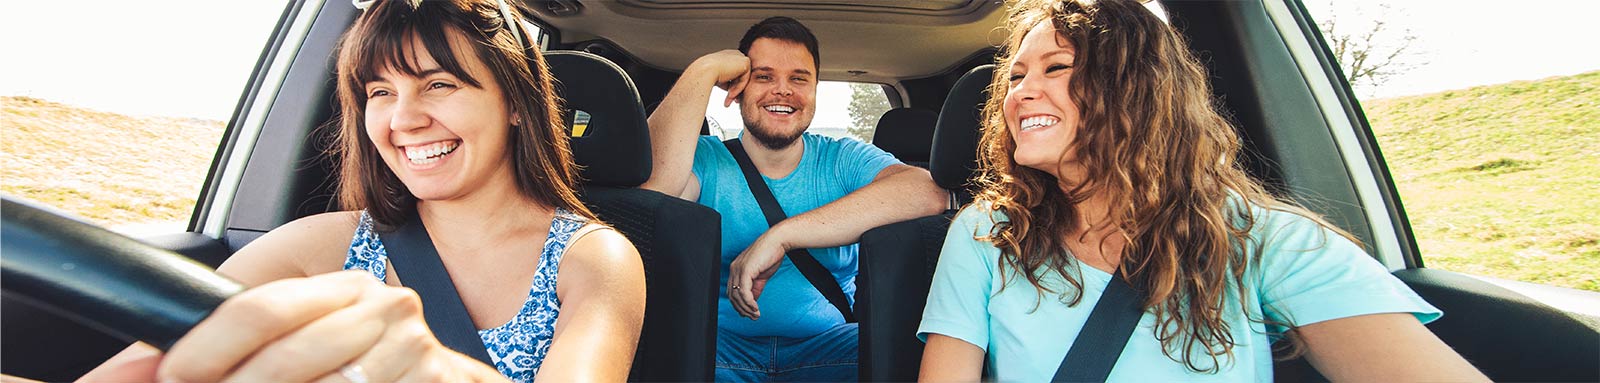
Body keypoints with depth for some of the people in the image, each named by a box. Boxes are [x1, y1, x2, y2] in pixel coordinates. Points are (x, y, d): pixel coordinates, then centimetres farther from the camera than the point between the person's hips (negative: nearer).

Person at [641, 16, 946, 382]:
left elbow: (928, 193, -19)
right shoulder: (708, 160, 3)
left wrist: (781, 235, -25)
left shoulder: (844, 160, 3)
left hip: (827, 345, 1)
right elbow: (652, 191, -21)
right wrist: (706, 69, -14)